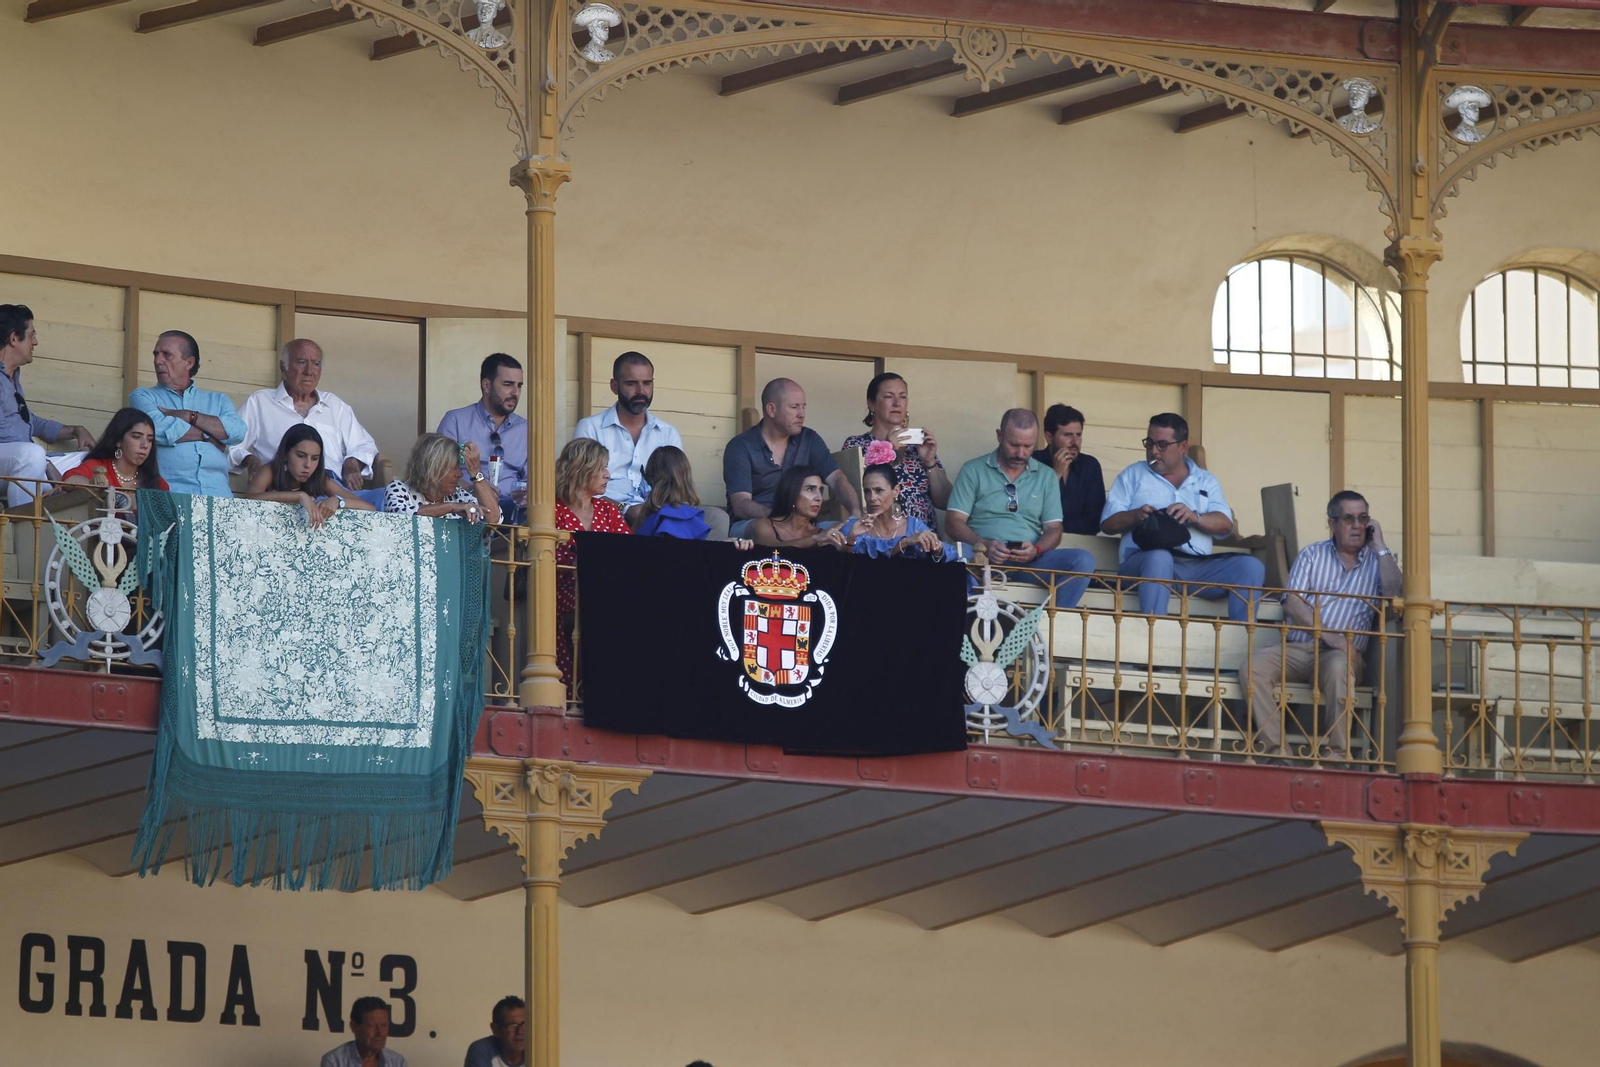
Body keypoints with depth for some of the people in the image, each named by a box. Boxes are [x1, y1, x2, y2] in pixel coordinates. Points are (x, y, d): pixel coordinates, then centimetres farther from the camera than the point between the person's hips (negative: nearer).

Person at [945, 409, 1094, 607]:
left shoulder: (1046, 476, 17)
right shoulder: (973, 471, 9)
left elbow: (1054, 529, 13)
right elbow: (954, 523, 2)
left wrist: (1036, 550, -12)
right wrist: (984, 545, -18)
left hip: (1029, 561, 3)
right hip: (985, 559, -3)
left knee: (1083, 561, -25)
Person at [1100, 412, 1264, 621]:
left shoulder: (1205, 480, 23)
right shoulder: (1134, 475, 19)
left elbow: (1225, 525, 8)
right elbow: (1107, 523, 10)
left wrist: (1194, 517, -14)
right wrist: (1136, 515, -12)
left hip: (1197, 566, 3)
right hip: (1144, 561, -3)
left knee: (1250, 566, -20)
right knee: (1159, 558, -39)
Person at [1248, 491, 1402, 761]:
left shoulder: (1377, 561, 15)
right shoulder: (1312, 555, 18)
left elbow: (1396, 596, -6)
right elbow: (1293, 603, 3)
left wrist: (1379, 546, -2)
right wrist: (1328, 635, -12)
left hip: (1341, 653, -2)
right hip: (1299, 646, 2)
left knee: (1338, 664, -38)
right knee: (1255, 663, -28)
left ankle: (1339, 753, -35)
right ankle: (1274, 749, -30)